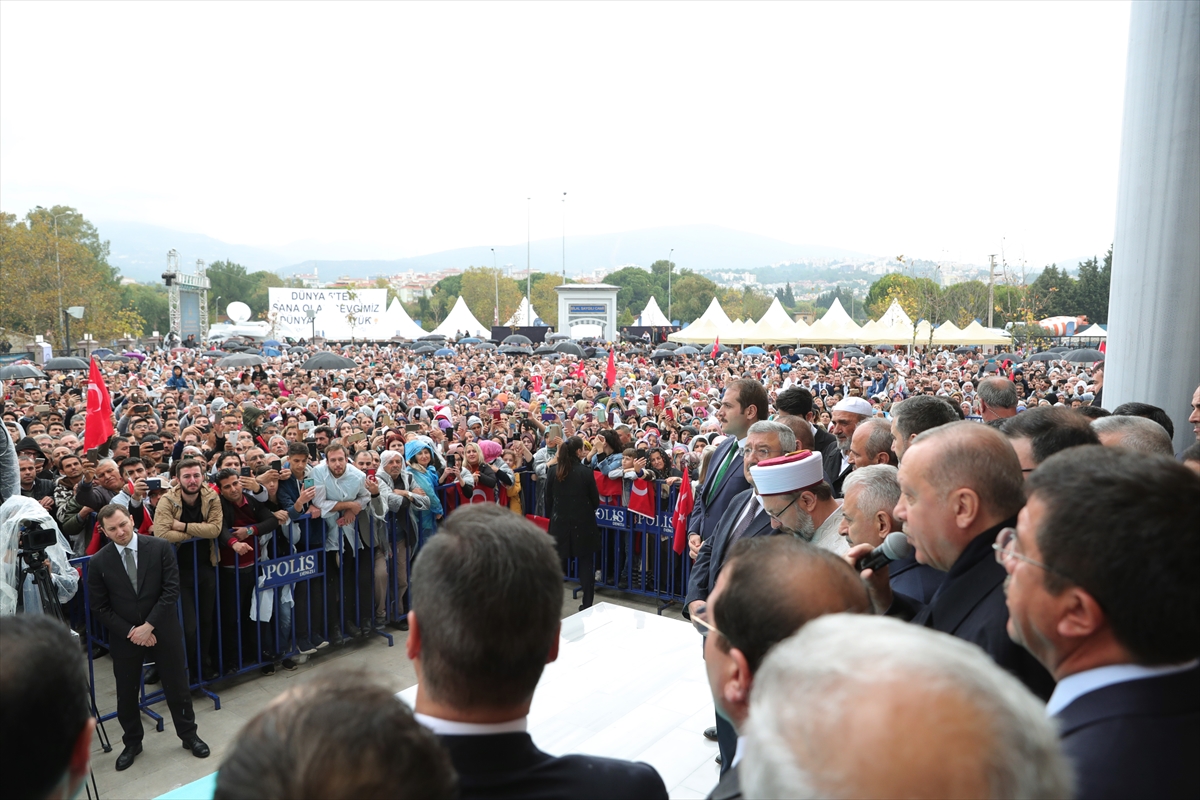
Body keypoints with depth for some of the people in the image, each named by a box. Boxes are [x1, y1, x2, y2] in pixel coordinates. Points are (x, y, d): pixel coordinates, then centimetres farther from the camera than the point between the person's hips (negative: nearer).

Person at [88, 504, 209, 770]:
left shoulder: (160, 548, -10)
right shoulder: (99, 562, -8)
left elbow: (171, 589, -10)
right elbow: (100, 608, -3)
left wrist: (149, 625, -16)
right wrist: (130, 632, -12)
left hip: (163, 630, -1)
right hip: (124, 636, 1)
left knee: (177, 686, 11)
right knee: (126, 693, 14)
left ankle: (189, 735, 29)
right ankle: (132, 743, 36)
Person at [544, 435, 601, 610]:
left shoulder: (553, 470, -3)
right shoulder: (586, 472, -12)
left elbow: (548, 498, 5)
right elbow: (595, 500, -3)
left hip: (560, 523, 3)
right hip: (583, 523, -3)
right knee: (586, 563, 8)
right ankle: (587, 604, 11)